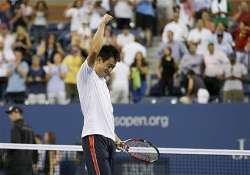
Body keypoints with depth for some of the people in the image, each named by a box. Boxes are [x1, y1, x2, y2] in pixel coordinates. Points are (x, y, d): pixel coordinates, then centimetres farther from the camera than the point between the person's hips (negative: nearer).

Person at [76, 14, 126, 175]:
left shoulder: (102, 82, 27)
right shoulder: (87, 74, 2)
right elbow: (94, 51, -16)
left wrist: (115, 138, 18)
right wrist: (102, 24, -7)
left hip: (108, 139, 9)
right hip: (94, 137, -9)